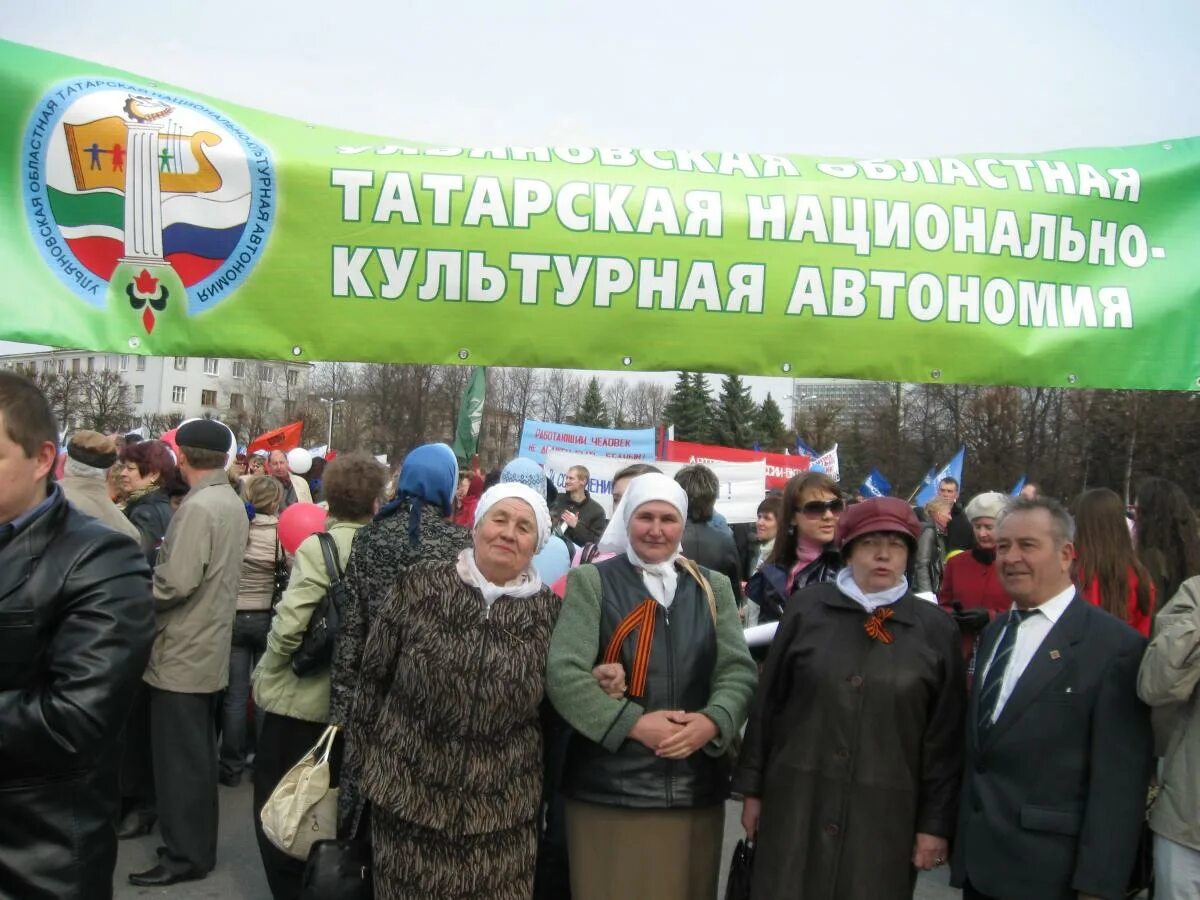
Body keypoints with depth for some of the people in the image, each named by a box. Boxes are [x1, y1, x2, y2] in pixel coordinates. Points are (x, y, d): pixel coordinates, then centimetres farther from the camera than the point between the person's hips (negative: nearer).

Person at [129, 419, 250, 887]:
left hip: (182, 653, -9)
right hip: (209, 647, 9)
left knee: (179, 759, 2)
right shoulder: (233, 503, 8)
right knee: (198, 754, 17)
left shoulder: (197, 506, -20)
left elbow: (175, 583, -24)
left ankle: (184, 855, 12)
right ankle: (199, 844, 28)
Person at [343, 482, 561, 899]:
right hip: (408, 795, 0)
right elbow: (373, 678, 1)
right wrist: (365, 762, 4)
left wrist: (545, 792, 7)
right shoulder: (418, 585, -6)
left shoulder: (549, 611, -2)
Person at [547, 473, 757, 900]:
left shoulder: (714, 587, 11)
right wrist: (634, 723, -18)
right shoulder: (590, 582, -1)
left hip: (697, 791, 3)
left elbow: (739, 670, 3)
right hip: (609, 790, -3)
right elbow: (563, 673, -10)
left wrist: (712, 721, -16)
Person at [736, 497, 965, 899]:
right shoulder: (807, 609, -1)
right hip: (797, 801, 0)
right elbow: (767, 703, 3)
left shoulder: (936, 629, 0)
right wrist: (754, 788, 4)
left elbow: (945, 734, 2)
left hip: (885, 814, 0)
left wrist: (936, 821, 2)